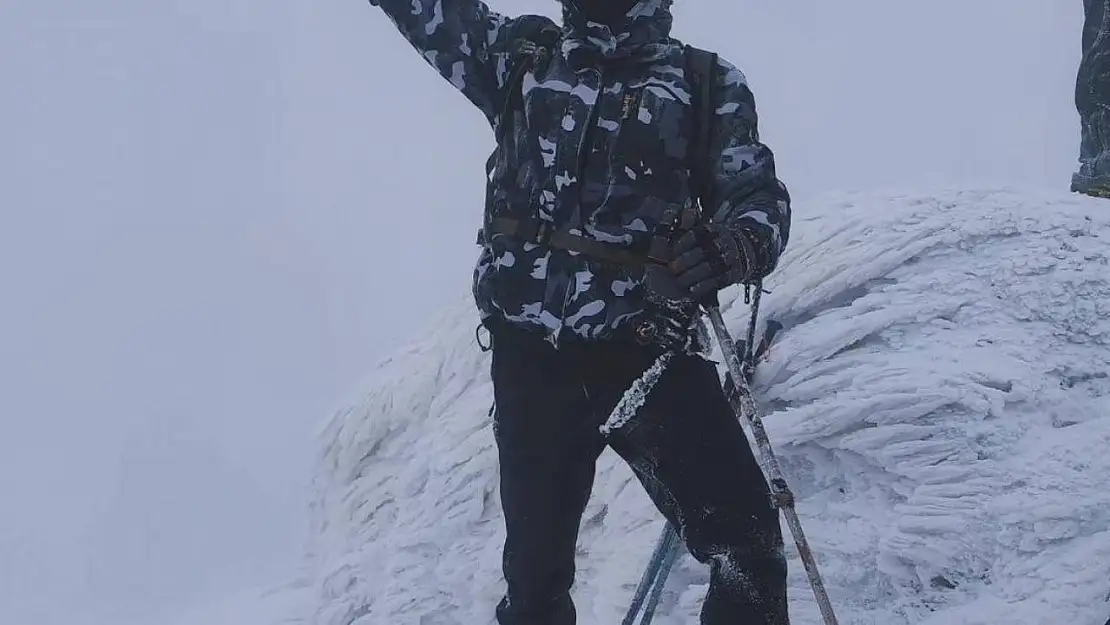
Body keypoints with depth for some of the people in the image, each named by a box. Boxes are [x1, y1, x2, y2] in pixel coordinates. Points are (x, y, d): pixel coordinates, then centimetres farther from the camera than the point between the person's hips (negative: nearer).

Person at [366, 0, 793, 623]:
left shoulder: (709, 85, 8)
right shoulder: (521, 54, 14)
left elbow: (761, 198, 1)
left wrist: (731, 247, -22)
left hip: (646, 350, -2)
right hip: (531, 356, 2)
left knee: (749, 547, -15)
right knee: (535, 565, 6)